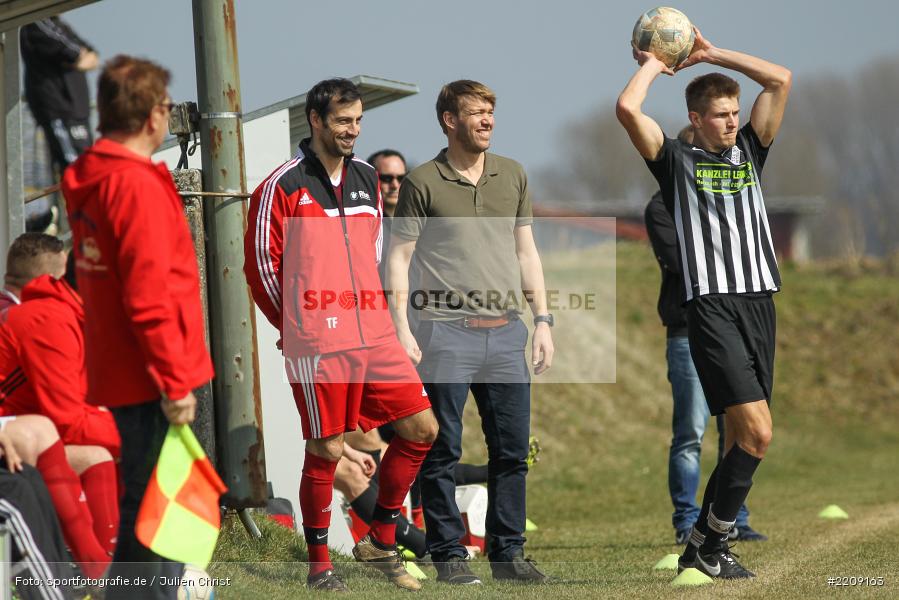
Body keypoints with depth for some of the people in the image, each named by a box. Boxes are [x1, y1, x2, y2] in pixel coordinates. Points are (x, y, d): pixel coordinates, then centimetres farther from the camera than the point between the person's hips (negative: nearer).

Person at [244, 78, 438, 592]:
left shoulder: (367, 179, 14)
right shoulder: (284, 186, -6)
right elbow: (260, 263, -2)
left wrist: (368, 311, 17)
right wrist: (299, 324, 6)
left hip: (375, 335, 6)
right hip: (318, 345, -6)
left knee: (421, 428, 1)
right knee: (326, 450, -3)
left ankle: (381, 541, 15)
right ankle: (320, 566, 10)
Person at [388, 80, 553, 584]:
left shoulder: (512, 176, 12)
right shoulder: (423, 182, -1)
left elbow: (527, 251, 16)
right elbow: (399, 258, 0)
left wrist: (543, 320, 10)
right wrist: (402, 329, -8)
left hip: (506, 333, 4)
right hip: (446, 333, -4)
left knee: (512, 449, 4)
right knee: (444, 452, 0)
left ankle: (508, 551, 13)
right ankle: (448, 553, 7)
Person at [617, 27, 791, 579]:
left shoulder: (749, 153, 18)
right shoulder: (677, 161, 5)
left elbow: (781, 79, 14)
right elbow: (627, 109, -9)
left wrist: (711, 54, 14)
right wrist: (652, 65, 9)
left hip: (759, 302, 6)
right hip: (712, 306, -6)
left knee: (741, 436, 5)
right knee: (757, 431, -16)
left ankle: (703, 543, 13)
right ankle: (712, 544, -6)